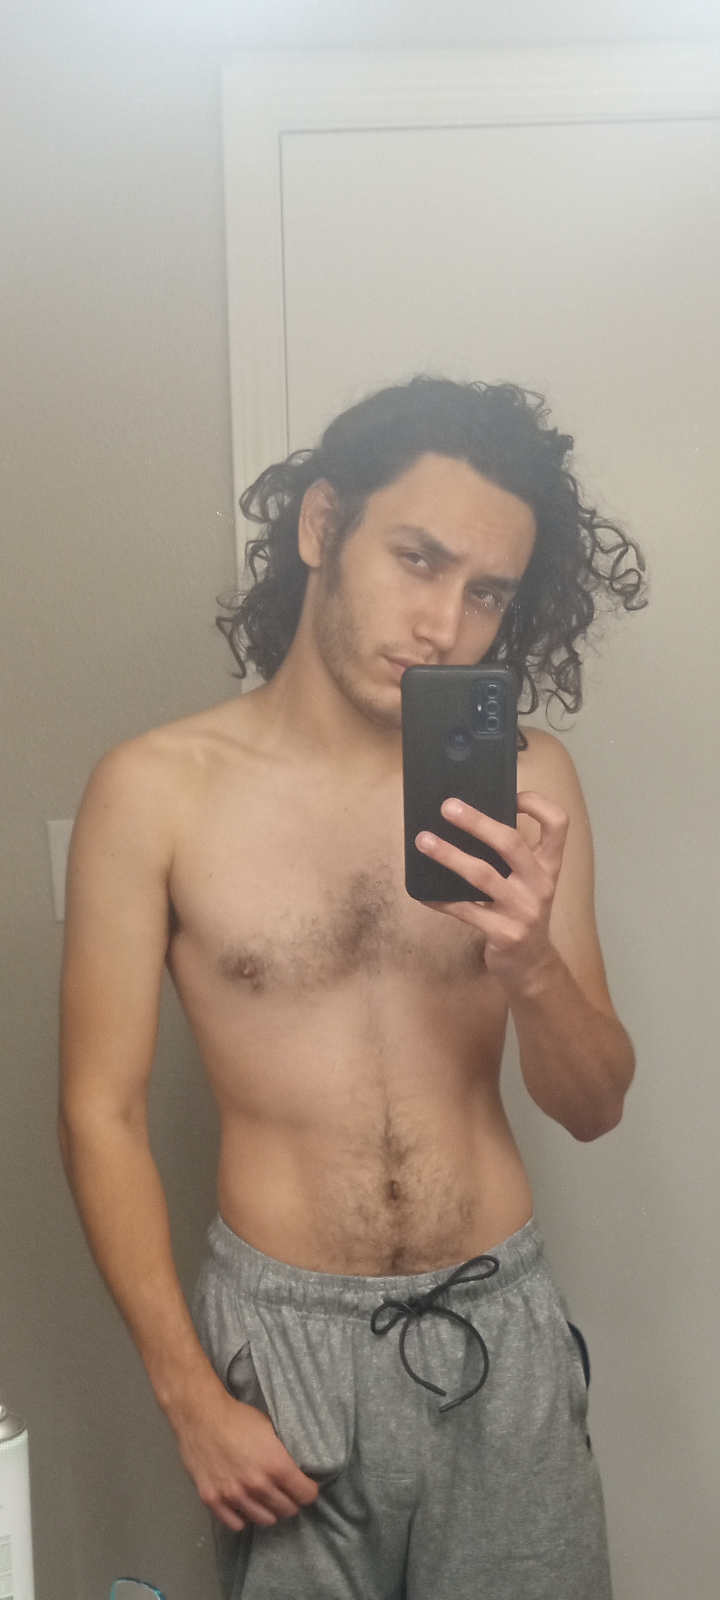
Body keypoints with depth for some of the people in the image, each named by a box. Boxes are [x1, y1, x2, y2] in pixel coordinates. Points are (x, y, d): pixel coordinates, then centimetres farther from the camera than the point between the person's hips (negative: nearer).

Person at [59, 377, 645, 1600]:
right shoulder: (157, 790, -12)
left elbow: (593, 1107, -1)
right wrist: (188, 1391, -7)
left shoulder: (527, 779, -5)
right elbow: (102, 1114, -6)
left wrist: (530, 964, -21)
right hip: (284, 1334, -2)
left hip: (499, 1324, 2)